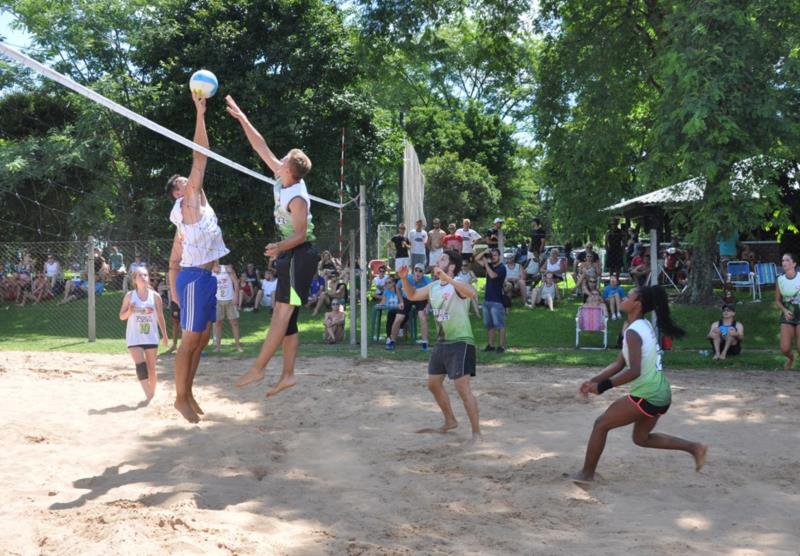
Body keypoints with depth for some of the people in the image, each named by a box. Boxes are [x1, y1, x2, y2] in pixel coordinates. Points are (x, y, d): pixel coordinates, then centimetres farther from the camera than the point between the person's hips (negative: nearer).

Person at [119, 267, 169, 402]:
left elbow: (160, 317, 5)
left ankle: (152, 394, 22)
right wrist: (129, 311, -19)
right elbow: (122, 316, 2)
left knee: (151, 368, 7)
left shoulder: (155, 296, -2)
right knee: (140, 365, -16)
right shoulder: (129, 296, -3)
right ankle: (148, 395, -19)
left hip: (151, 337, 1)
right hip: (134, 338, -1)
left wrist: (164, 335, 6)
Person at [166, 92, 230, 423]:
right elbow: (200, 158, -13)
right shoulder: (188, 203, -6)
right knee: (190, 341, -4)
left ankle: (188, 393, 20)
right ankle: (180, 398, 4)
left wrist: (174, 289, 17)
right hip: (194, 278, -9)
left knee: (202, 339, 12)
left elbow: (174, 259, 17)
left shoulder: (191, 212, 18)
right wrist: (200, 115, -13)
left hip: (204, 278, 9)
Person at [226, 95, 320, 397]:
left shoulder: (297, 198, -20)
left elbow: (301, 235, -20)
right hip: (290, 255, 10)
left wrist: (279, 247, -37)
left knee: (283, 312, -10)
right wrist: (242, 118, 9)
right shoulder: (283, 181, 4)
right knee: (285, 314, 6)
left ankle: (258, 368, -11)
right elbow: (261, 147, 10)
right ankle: (288, 374, 7)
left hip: (300, 255, -10)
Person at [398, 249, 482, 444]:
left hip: (460, 342, -9)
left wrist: (447, 279, -48)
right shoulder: (433, 287, 8)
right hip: (441, 342, 9)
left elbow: (472, 293, -40)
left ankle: (477, 433, -5)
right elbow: (412, 296, 22)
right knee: (433, 383, 18)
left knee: (462, 387, -13)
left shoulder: (457, 284, -18)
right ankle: (450, 421, 36)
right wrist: (404, 279, 4)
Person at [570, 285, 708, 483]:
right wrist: (593, 380, 6)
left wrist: (602, 387, -23)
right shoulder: (644, 326, 11)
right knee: (641, 438, 26)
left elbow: (634, 371, -29)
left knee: (601, 424, 1)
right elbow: (619, 364, 13)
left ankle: (587, 473, 10)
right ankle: (695, 448, 23)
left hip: (647, 396, -9)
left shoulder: (633, 332, -19)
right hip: (659, 393, 9)